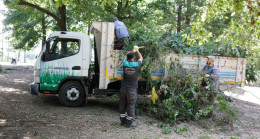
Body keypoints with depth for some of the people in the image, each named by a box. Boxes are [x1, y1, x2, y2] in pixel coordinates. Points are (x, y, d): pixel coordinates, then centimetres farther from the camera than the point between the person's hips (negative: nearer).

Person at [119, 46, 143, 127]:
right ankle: (129, 122, 4)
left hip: (123, 87, 4)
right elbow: (141, 58, 11)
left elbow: (126, 57, 19)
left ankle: (123, 120, 23)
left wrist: (133, 50, 31)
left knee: (123, 103, 13)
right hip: (132, 88, -4)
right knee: (131, 104, 2)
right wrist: (137, 50, 26)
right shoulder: (136, 65, -9)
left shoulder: (125, 63, -3)